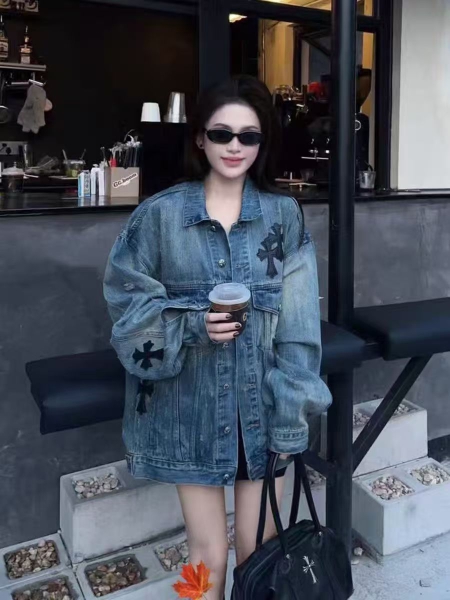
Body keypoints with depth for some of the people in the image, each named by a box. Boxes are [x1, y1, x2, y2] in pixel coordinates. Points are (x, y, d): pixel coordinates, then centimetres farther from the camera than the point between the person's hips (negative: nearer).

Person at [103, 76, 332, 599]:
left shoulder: (283, 215, -1)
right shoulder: (159, 215, -4)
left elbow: (298, 323, -3)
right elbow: (127, 301, 0)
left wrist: (292, 415, -7)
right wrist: (192, 325, -17)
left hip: (262, 406, 1)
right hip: (191, 408, -1)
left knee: (260, 551, 14)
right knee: (208, 556, 11)